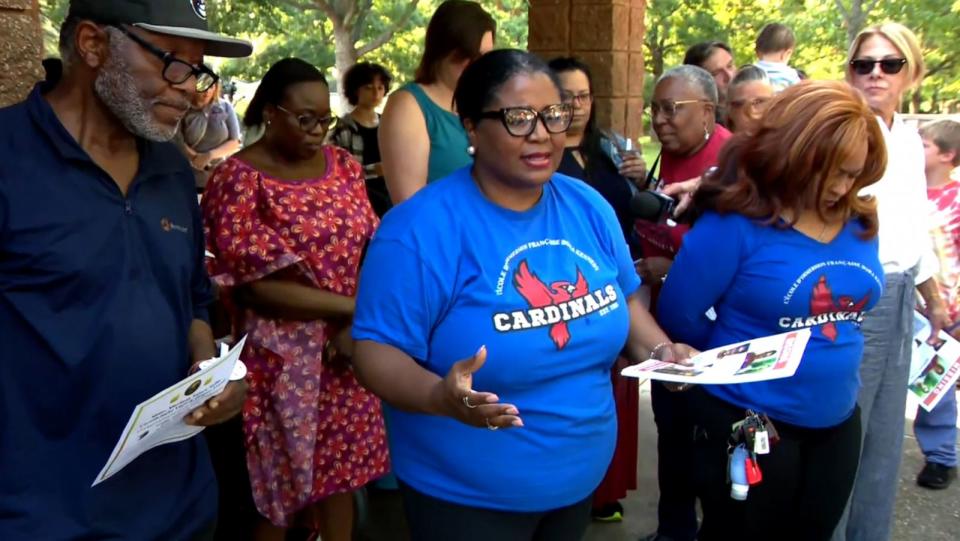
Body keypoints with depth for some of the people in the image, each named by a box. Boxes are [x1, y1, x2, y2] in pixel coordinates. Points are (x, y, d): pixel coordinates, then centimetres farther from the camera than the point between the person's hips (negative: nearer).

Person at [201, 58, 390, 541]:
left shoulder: (344, 166, 5)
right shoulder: (239, 180, -11)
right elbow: (257, 287, -16)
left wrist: (358, 327, -16)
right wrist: (353, 308, -19)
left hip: (347, 346, 5)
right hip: (282, 355, -4)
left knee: (342, 467, 15)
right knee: (279, 476, 9)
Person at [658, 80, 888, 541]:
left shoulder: (859, 223, 0)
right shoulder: (735, 223, -19)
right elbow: (679, 315, -15)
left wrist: (832, 366, 9)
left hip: (837, 423, 6)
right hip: (747, 425, -6)